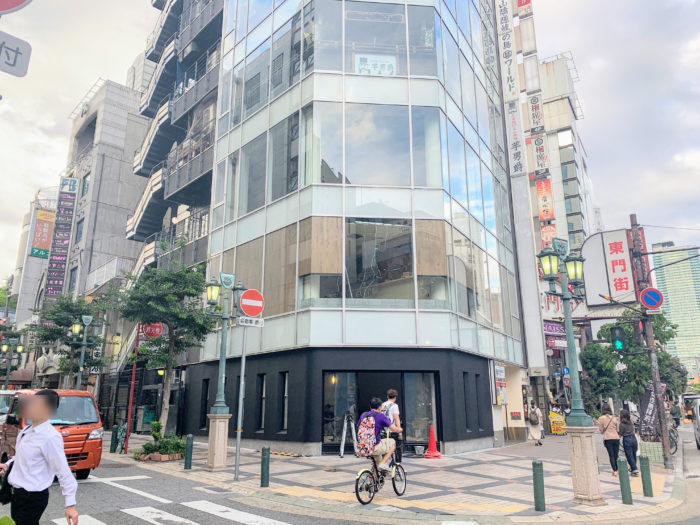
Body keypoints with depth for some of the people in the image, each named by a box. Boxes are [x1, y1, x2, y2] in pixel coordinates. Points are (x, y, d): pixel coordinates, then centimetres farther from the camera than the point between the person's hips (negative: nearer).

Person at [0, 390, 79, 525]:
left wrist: (70, 505, -24)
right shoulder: (26, 431, 4)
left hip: (33, 498, -9)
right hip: (18, 494, 9)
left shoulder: (50, 437, -23)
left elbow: (63, 472, -23)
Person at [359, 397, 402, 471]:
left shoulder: (363, 415, 9)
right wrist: (400, 430, 19)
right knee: (392, 442, 18)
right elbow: (394, 429, -5)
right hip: (374, 448, -6)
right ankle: (383, 463, 10)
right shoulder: (380, 416, -5)